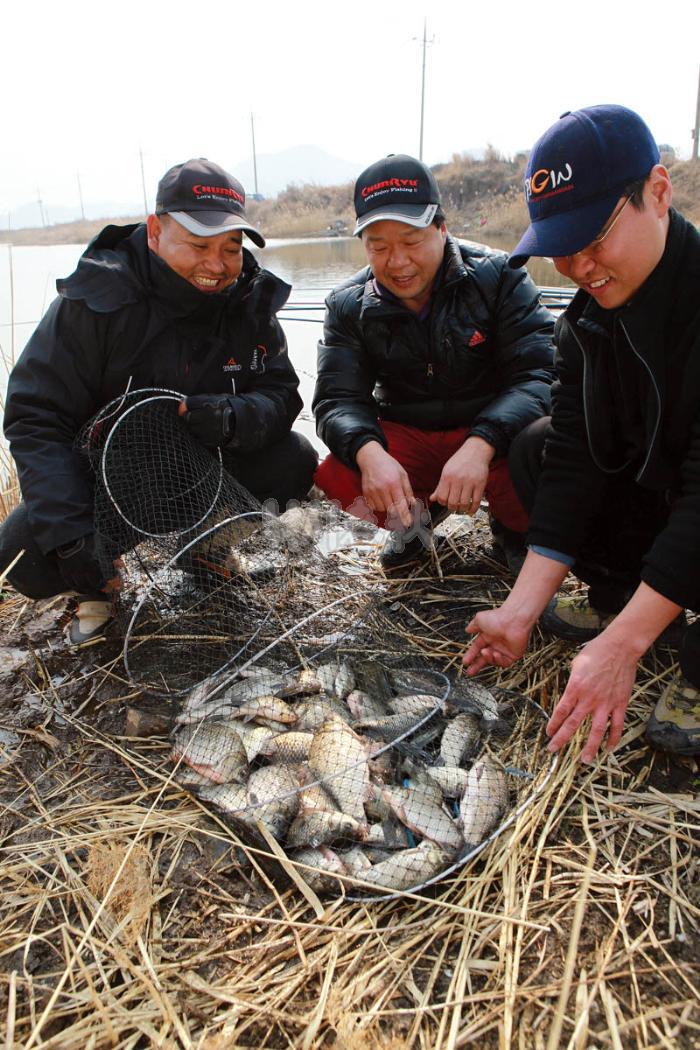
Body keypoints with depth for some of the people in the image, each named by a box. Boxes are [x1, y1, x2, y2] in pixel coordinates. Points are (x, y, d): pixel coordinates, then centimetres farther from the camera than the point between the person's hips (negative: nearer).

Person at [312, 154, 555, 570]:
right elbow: (338, 399, -11)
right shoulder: (349, 305, -4)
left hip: (493, 433, -2)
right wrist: (369, 452, -35)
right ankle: (417, 515, 8)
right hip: (405, 439, 2)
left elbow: (538, 375, -19)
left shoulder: (499, 276, -11)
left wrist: (481, 445, -37)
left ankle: (514, 529, 3)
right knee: (335, 477, -25)